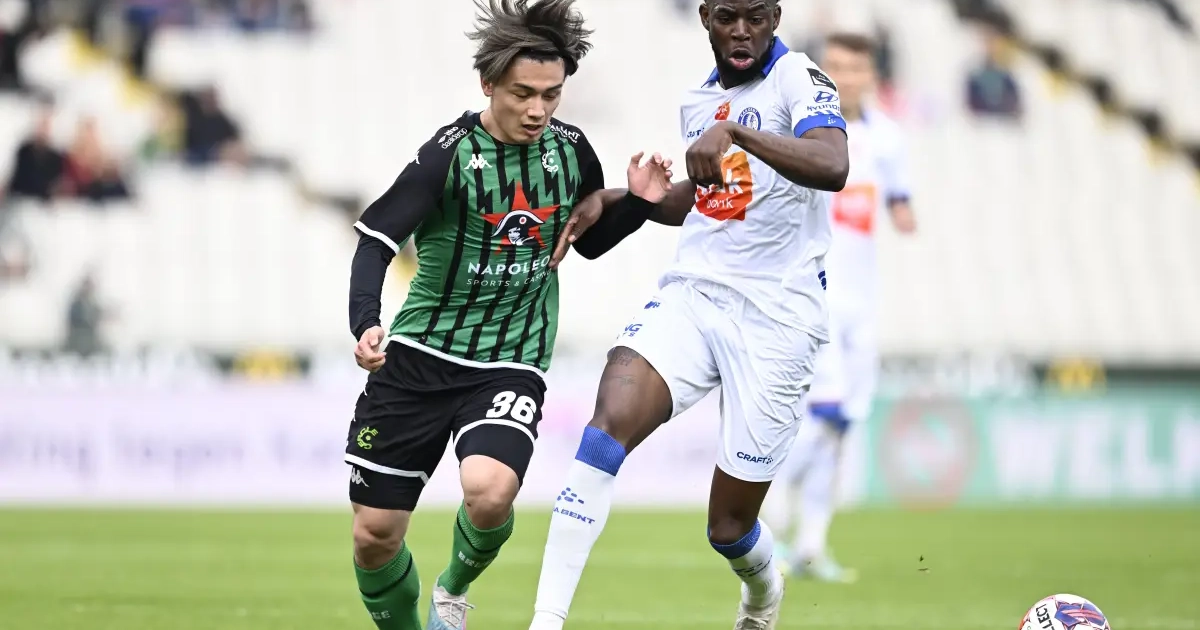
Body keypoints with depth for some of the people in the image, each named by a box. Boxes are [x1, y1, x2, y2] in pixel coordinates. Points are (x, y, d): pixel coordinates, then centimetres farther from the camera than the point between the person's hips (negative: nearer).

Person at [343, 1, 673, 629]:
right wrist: (365, 325, -34)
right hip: (417, 357, -1)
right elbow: (376, 239, -18)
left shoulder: (570, 150, -1)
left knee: (488, 492, -28)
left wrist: (639, 201, -2)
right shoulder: (451, 153, -14)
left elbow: (590, 240, 17)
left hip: (510, 363, 1)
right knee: (374, 536, -1)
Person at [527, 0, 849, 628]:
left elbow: (832, 167, -30)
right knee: (609, 422, -25)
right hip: (691, 295, 4)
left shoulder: (798, 78, -9)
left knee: (730, 526, 3)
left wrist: (734, 132, -41)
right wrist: (614, 199, 17)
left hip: (775, 319, -4)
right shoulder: (696, 101, 13)